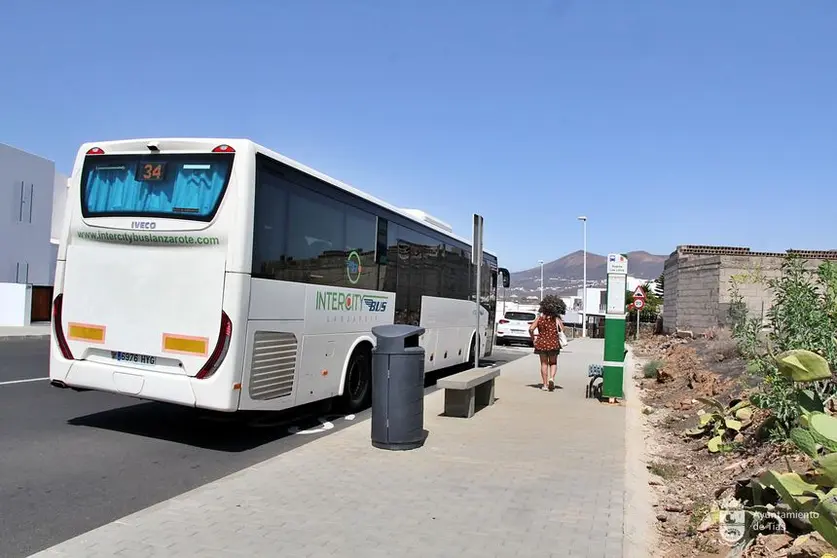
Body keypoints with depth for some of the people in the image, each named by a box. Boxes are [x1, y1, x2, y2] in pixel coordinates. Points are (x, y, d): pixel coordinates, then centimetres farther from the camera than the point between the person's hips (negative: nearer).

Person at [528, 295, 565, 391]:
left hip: (541, 343, 1)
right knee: (553, 363, 16)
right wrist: (560, 341, 6)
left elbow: (531, 329, -9)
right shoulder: (556, 319, -6)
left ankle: (545, 384, 11)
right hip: (553, 344, -1)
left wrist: (533, 339, 4)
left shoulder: (540, 317, -3)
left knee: (544, 364, 12)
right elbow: (562, 331, -12)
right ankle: (552, 378, -9)